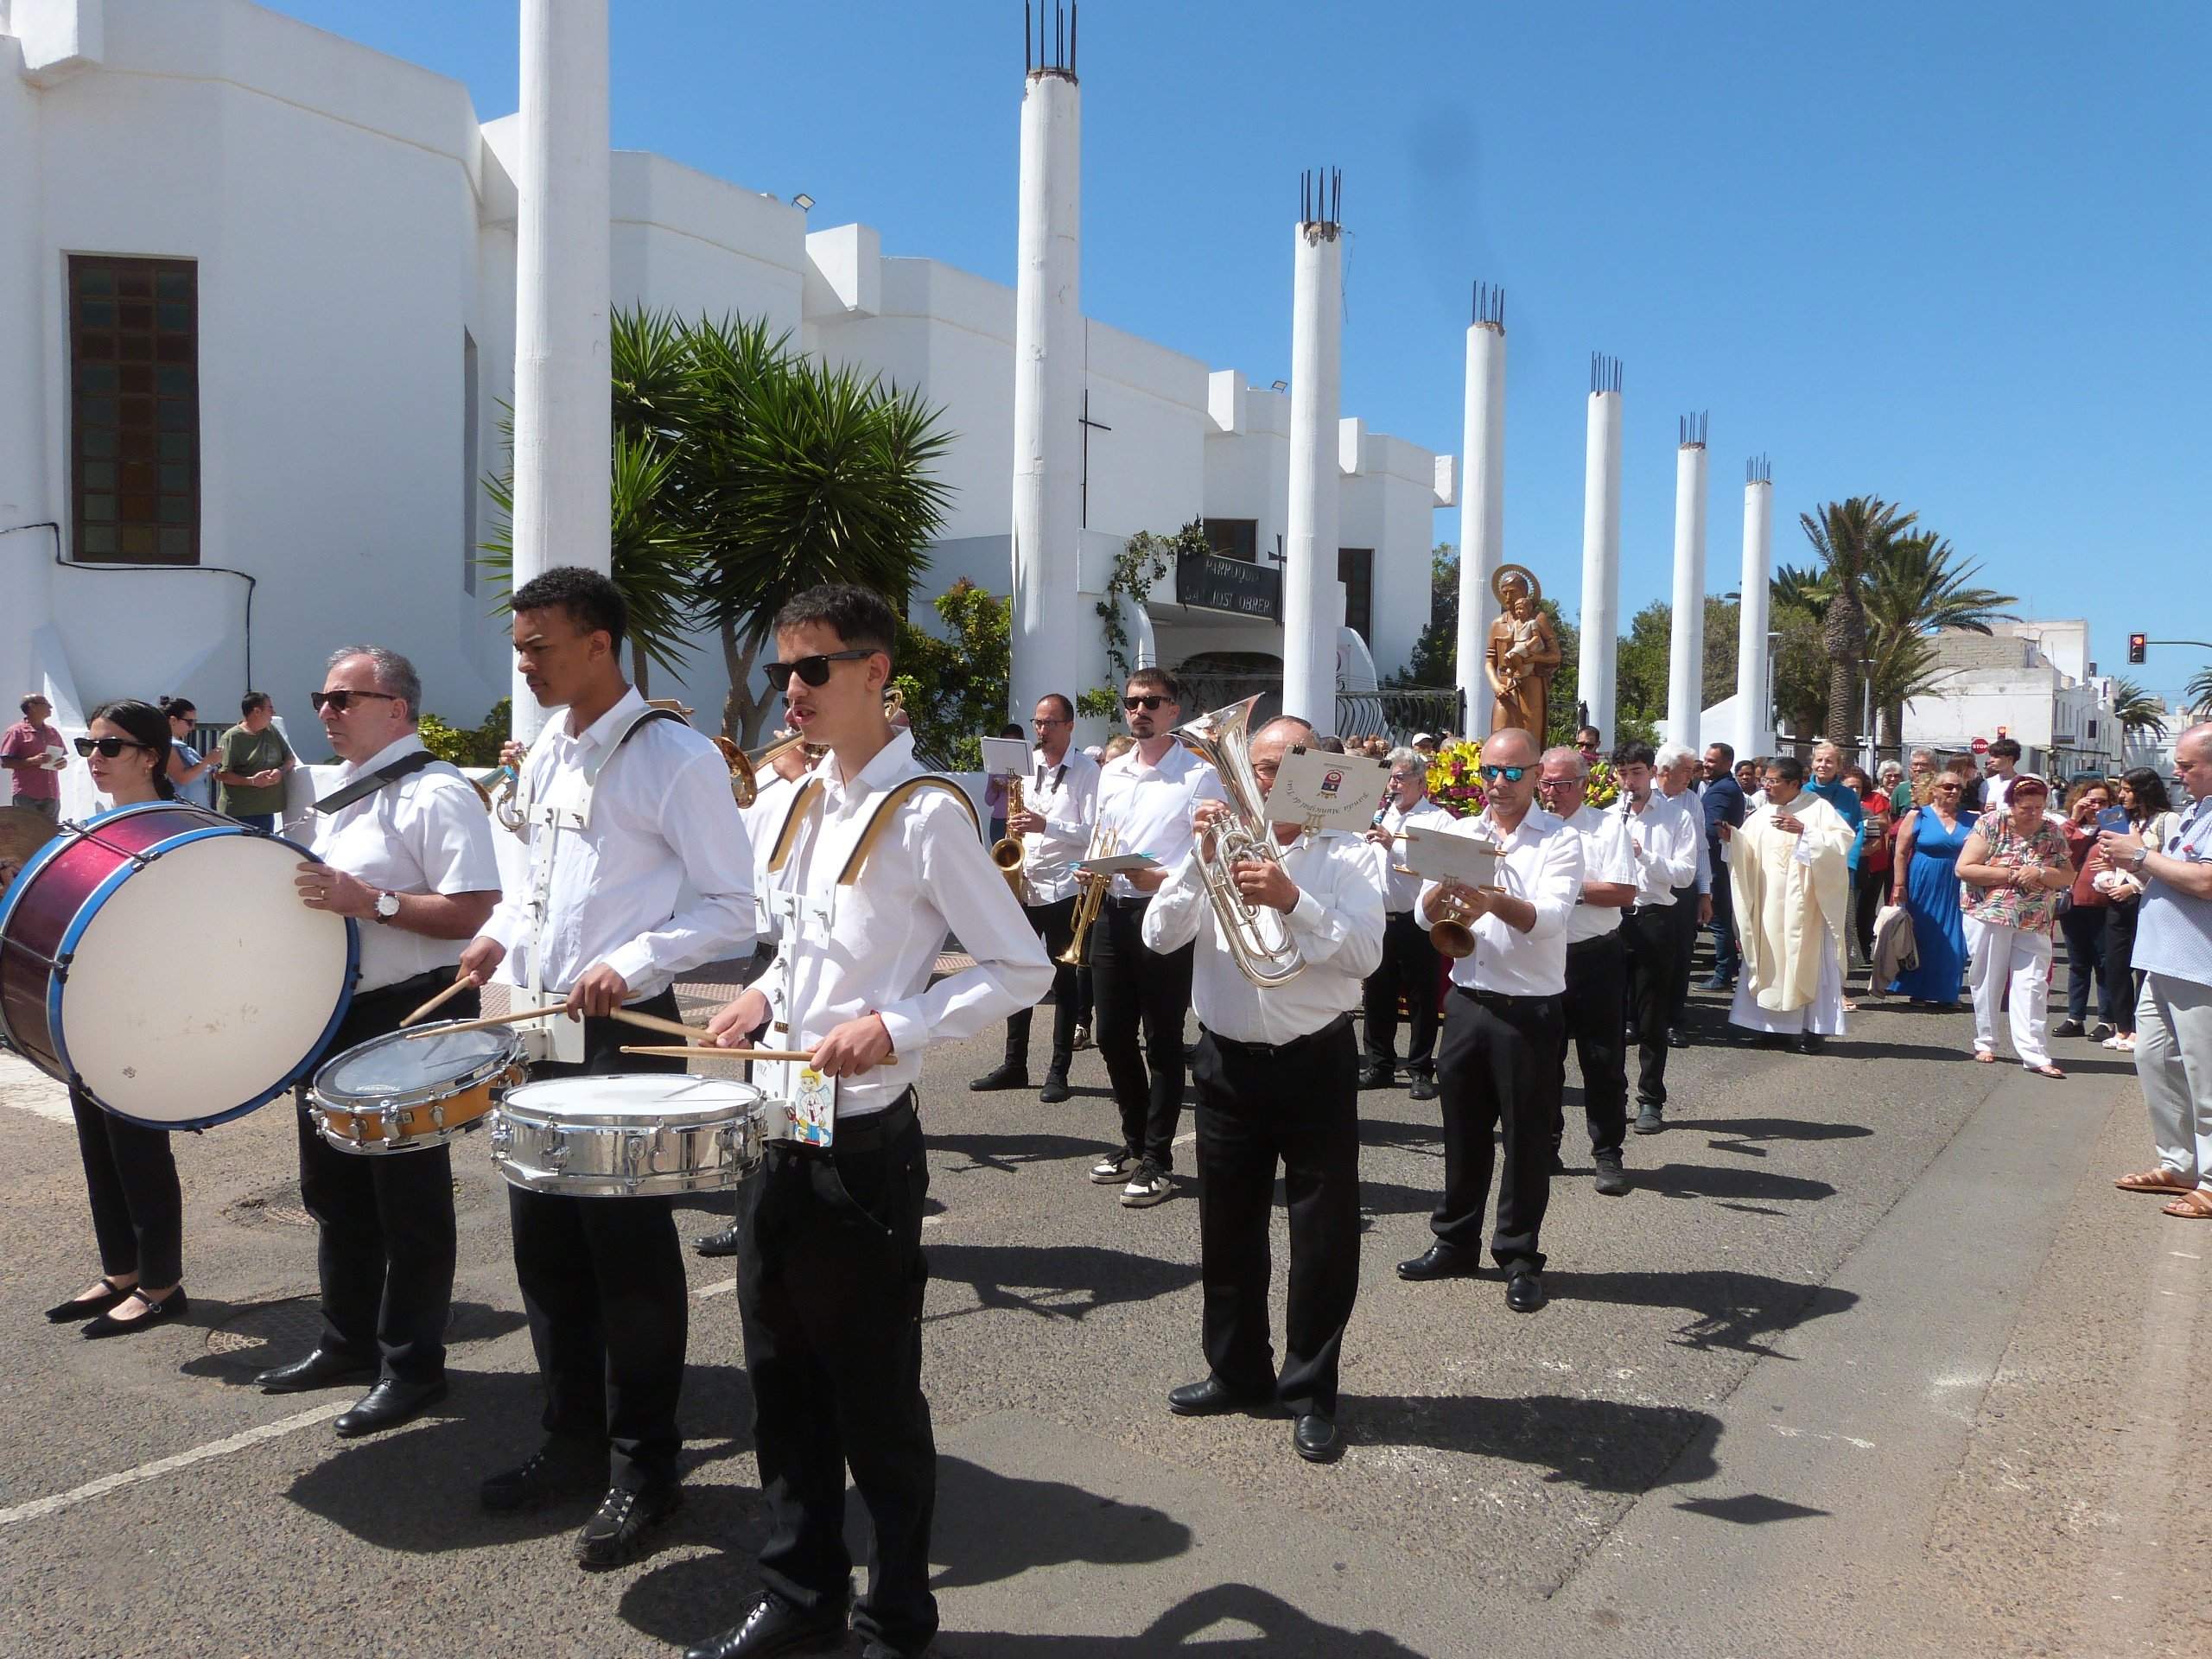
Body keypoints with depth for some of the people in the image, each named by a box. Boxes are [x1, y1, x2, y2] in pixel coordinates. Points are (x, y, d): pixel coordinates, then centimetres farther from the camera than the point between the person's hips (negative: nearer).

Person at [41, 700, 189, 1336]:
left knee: (140, 1151, 0)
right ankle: (120, 1274, 26)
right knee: (99, 1149, 14)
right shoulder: (90, 828, 12)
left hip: (141, 1017, -8)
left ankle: (161, 1285, 12)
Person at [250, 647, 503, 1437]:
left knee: (408, 1199, 2)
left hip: (411, 1017, -9)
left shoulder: (437, 793, -15)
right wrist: (306, 898, 7)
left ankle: (412, 1365, 15)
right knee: (334, 1187, 19)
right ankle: (349, 1342, 34)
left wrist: (370, 901, -27)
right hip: (334, 1014, 9)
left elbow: (475, 912, -23)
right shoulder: (334, 794, 13)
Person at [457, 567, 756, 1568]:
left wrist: (629, 967, -23)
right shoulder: (545, 755, 12)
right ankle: (574, 1440, 32)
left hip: (628, 1033, -8)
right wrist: (502, 934, 6)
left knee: (628, 1250, 1)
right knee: (545, 1242, 15)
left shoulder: (675, 758, -12)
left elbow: (729, 907, -13)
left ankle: (645, 1466, 18)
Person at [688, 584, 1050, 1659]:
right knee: (781, 1377, 16)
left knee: (874, 1392, 6)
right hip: (780, 1125, 8)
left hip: (864, 1137, -7)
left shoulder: (926, 814, -14)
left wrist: (895, 1026, -23)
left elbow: (1023, 968, -14)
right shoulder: (802, 798, 10)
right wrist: (765, 995, 4)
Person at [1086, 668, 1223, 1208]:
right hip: (1111, 912, 7)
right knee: (1113, 1036, 13)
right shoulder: (1110, 772, 14)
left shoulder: (1199, 775, -6)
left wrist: (1160, 878, -24)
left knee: (1163, 1040, 1)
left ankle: (1157, 1157, 12)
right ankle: (1134, 1140, 30)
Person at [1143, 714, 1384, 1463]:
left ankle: (1311, 1392, 20)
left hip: (1315, 1063, -3)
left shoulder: (1352, 853, -2)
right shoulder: (1219, 841, 4)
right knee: (1227, 1227, 14)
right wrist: (1200, 857, -17)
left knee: (1324, 1234, 4)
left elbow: (1365, 953, -16)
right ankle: (1237, 1372, 32)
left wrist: (1292, 900, -28)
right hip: (1227, 1060, 3)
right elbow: (1159, 936, -6)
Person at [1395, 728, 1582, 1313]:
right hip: (1468, 1002, 4)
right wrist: (1445, 886, -23)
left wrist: (1495, 901, -40)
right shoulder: (1459, 834, 7)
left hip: (1529, 1010, -4)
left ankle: (1520, 1258, 18)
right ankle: (1454, 1243, 28)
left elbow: (1549, 918, -21)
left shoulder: (1559, 841, -5)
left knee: (1526, 1138, 4)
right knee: (1462, 1128, 14)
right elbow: (1425, 914, -1)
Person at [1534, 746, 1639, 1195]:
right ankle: (1545, 1148, 22)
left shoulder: (1609, 825, -1)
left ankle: (1608, 1154, 11)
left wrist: (1574, 888, -15)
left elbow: (1625, 893, -11)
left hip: (1596, 959, -3)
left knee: (1603, 1061, 2)